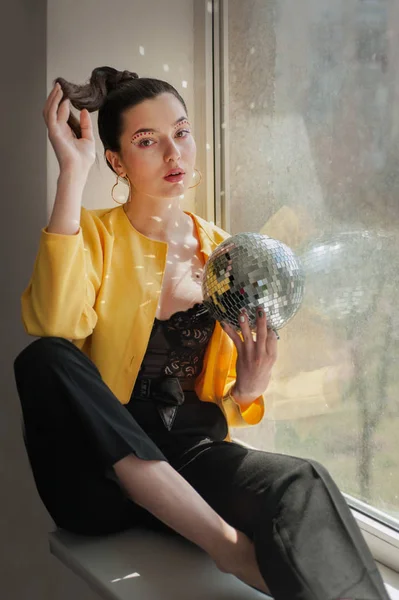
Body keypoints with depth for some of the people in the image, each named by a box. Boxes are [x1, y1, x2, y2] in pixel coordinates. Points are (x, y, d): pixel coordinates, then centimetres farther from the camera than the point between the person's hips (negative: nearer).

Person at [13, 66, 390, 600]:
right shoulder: (94, 234, 0)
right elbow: (53, 325, -25)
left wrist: (245, 392, -9)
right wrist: (74, 171, -22)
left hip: (190, 458, 1)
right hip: (101, 472, 0)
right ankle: (228, 544, -29)